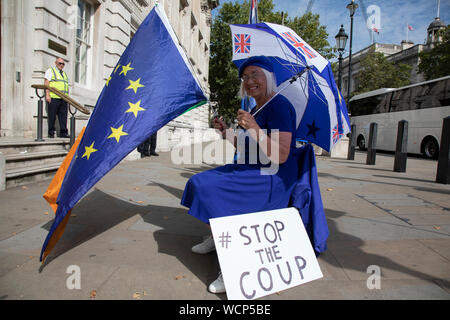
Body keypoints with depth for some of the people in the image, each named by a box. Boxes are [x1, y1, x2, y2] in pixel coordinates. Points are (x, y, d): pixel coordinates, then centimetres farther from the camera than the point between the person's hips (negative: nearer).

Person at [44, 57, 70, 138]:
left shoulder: (64, 74, 26)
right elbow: (46, 83, -4)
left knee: (63, 116, 1)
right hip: (53, 97, -6)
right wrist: (47, 95, -14)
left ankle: (63, 132, 4)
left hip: (63, 99, 6)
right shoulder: (50, 71, 6)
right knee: (52, 116, -3)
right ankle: (51, 133, 3)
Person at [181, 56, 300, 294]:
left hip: (274, 178, -10)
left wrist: (254, 129, -30)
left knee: (217, 192, -25)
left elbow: (281, 156, -25)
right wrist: (226, 132, 8)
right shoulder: (256, 108, 14)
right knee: (202, 183, 7)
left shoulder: (279, 106, -16)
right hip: (253, 171, 10)